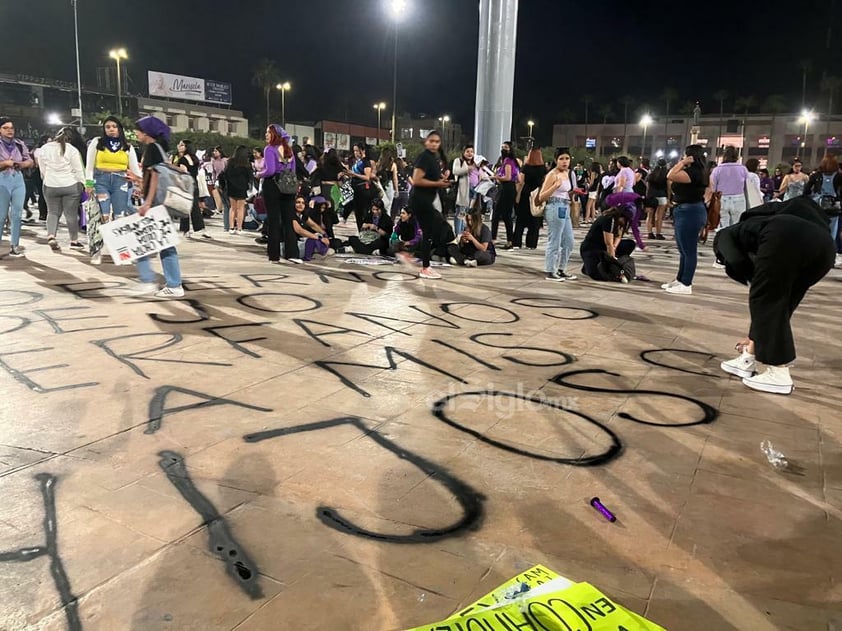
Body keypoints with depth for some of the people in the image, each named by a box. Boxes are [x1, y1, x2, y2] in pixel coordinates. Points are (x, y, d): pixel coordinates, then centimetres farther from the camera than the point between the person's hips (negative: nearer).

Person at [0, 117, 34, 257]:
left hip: (18, 180, 3)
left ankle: (15, 245, 9)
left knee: (17, 214, 3)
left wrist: (21, 164, -6)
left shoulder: (20, 144, 8)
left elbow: (30, 161, 12)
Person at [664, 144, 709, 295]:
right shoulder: (693, 171, 15)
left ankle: (686, 285, -1)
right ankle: (680, 280, 26)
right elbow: (674, 177, 18)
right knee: (684, 250, 17)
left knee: (689, 250, -5)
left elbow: (670, 176, -25)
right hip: (686, 211, 12)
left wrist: (683, 163, -17)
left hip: (690, 212, -12)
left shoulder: (694, 172, -19)